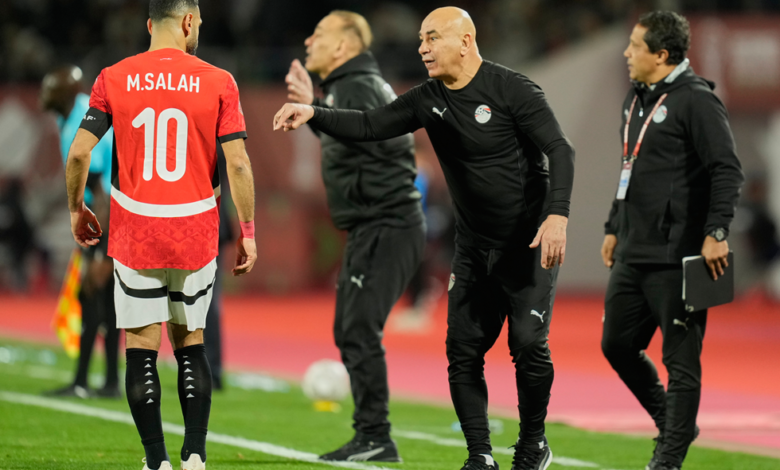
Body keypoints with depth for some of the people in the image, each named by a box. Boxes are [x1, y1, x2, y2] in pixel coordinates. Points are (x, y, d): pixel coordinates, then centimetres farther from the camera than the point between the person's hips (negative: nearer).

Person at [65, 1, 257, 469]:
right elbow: (237, 163, -6)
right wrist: (247, 232, 2)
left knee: (142, 348, 4)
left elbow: (79, 153, -4)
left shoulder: (114, 80, -1)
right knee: (191, 343, 14)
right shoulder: (217, 82, -3)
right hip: (196, 236, 1)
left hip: (135, 236, 0)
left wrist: (77, 210, 12)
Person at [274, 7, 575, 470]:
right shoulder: (428, 99, 4)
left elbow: (560, 150, -18)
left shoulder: (513, 90, -15)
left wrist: (557, 215, -30)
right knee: (463, 350, 1)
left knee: (528, 344, -14)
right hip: (475, 246, 7)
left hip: (530, 242, -7)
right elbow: (370, 125, 0)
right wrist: (313, 115, -16)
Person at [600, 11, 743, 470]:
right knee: (618, 346, 14)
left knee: (680, 359, -3)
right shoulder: (637, 99, 16)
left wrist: (717, 233, -24)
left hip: (676, 259, -10)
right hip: (632, 255, 10)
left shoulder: (696, 100, -12)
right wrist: (614, 228, 26)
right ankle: (673, 424, 30)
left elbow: (727, 169, -18)